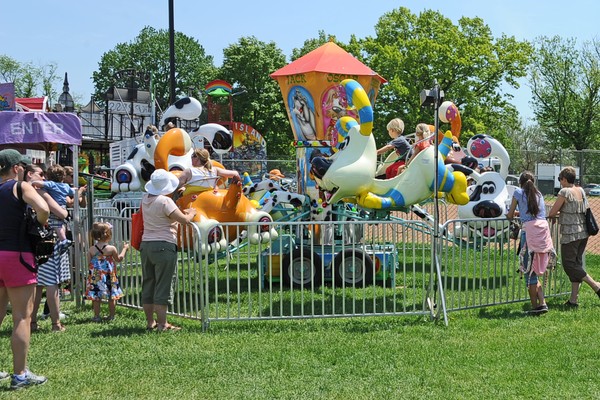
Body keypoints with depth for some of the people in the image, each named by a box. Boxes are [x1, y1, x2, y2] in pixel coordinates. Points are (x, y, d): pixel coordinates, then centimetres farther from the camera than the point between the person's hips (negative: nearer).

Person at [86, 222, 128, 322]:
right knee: (112, 297, 11)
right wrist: (125, 248, 19)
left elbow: (89, 262, 2)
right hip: (109, 276, -1)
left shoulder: (91, 249, -6)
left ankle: (96, 316, 11)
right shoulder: (111, 249, -10)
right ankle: (111, 315, 16)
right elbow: (119, 259, 6)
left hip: (95, 277, 1)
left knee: (96, 297, 8)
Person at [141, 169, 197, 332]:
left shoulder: (146, 199, 7)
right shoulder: (165, 201, -16)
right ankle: (162, 324, -1)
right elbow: (184, 220, -16)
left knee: (148, 284, 12)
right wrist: (191, 213, 4)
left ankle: (150, 322, 19)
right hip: (164, 245, -8)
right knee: (163, 286, -2)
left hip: (146, 245, 8)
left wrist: (183, 212, 17)